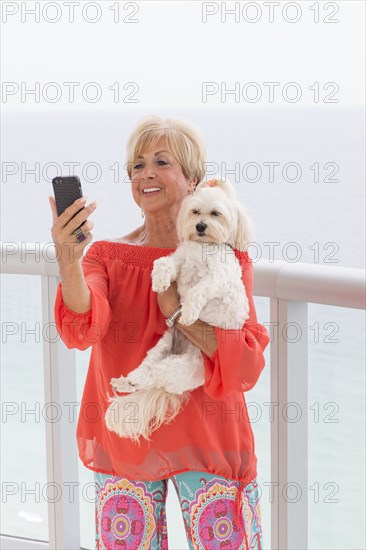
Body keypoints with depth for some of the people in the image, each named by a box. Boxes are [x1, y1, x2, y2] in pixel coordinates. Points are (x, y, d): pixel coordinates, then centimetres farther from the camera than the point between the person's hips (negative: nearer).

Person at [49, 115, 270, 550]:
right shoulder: (106, 256, 2)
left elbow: (247, 367, -10)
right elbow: (82, 331, -20)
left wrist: (178, 312, -19)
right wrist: (69, 263, -38)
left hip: (206, 440, -1)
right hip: (124, 442, 1)